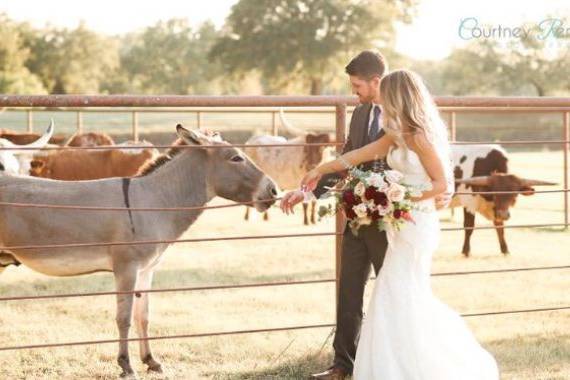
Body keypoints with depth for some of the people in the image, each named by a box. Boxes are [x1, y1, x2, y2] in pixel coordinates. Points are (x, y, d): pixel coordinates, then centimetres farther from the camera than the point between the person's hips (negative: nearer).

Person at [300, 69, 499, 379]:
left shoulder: (419, 137, -16)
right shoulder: (399, 135, 9)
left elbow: (441, 184, -15)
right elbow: (360, 155, 16)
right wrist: (321, 170, 20)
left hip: (417, 224, -9)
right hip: (404, 225, 9)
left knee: (400, 296, -4)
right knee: (412, 296, 12)